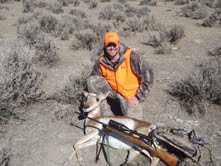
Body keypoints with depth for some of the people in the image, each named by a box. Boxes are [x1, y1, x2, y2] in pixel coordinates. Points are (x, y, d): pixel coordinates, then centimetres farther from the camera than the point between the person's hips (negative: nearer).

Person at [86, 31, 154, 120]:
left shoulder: (131, 57, -20)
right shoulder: (101, 61, -8)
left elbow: (148, 75, -19)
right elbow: (93, 78, 7)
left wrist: (138, 97, -18)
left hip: (131, 96, -2)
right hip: (113, 92, 3)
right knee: (91, 81, -19)